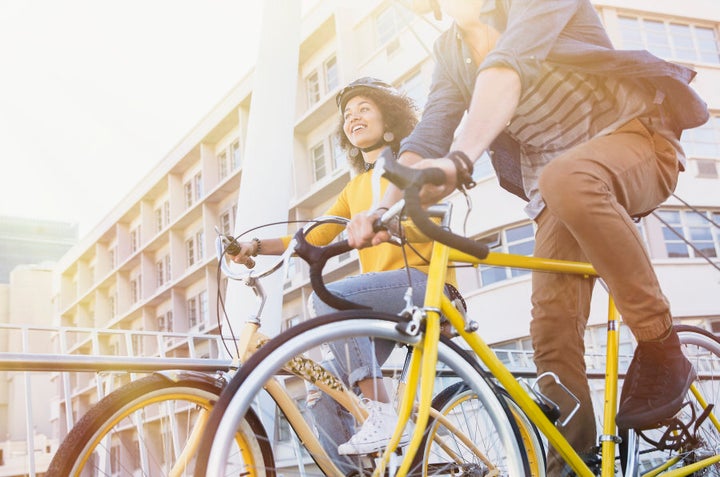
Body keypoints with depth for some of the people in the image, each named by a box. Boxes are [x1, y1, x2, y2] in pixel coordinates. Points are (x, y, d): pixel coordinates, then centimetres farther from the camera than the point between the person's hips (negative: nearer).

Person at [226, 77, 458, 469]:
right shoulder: (355, 189, 27)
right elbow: (314, 238, 14)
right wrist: (257, 245, -2)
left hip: (422, 281, -7)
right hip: (382, 308, 7)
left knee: (326, 298, -31)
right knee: (323, 395, -6)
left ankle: (383, 415, -31)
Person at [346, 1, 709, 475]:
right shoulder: (451, 52, 8)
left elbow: (509, 65, -31)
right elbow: (429, 135, -3)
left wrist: (459, 159, -48)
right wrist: (384, 208, -22)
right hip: (553, 185, 6)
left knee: (567, 180, -39)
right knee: (552, 327, -9)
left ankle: (663, 354, -25)